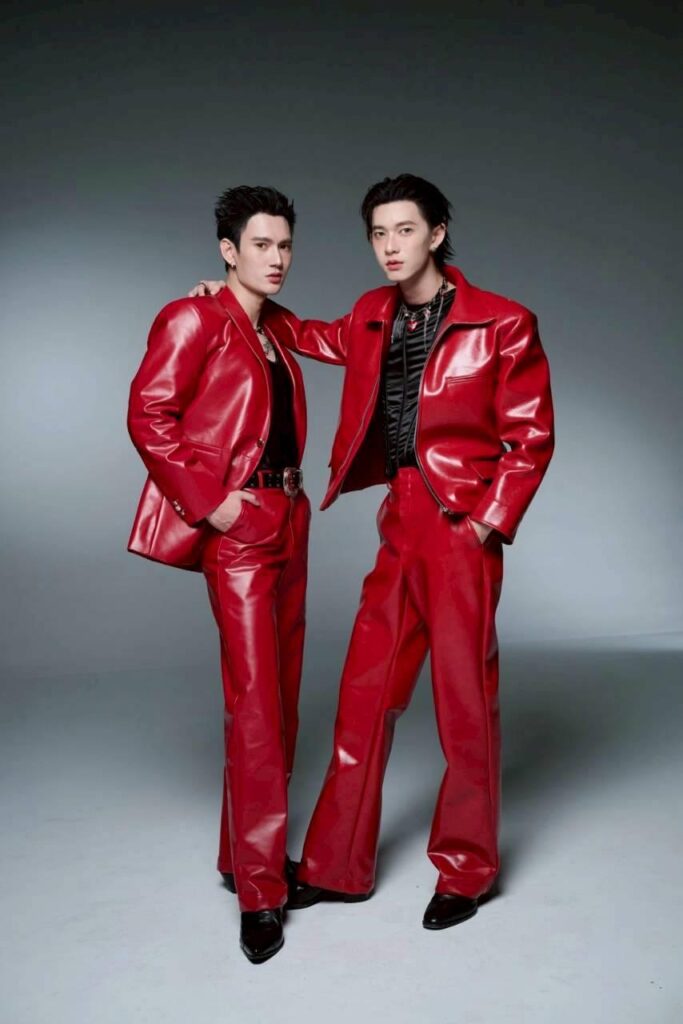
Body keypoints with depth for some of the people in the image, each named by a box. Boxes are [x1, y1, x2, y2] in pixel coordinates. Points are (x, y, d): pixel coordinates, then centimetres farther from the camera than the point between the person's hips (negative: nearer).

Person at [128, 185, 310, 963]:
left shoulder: (276, 327, 17)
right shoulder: (193, 321, -5)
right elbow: (148, 416, -12)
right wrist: (210, 502, -15)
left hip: (288, 522, 8)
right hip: (237, 528, -8)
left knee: (280, 697, 12)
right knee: (254, 705, -8)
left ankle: (246, 852, 27)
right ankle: (259, 892, 4)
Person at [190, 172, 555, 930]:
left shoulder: (503, 324, -6)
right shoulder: (373, 319, 10)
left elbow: (531, 440, -5)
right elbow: (320, 337, 31)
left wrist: (487, 524, -12)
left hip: (461, 525, -5)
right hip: (399, 524, 6)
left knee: (465, 698, 4)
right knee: (365, 693, 10)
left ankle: (466, 871, 25)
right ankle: (339, 865, 25)